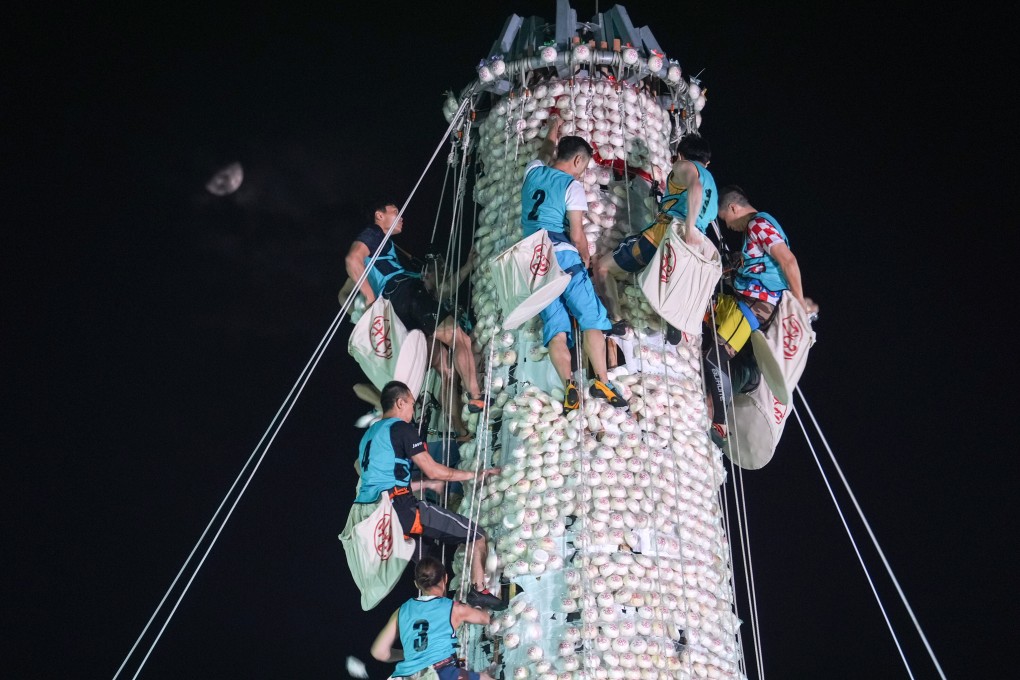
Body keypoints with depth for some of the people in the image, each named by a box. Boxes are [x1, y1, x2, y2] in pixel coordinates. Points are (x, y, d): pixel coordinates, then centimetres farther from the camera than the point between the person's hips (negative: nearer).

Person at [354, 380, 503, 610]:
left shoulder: (369, 434, 22)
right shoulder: (401, 428, -4)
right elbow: (433, 470, -7)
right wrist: (474, 475, 5)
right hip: (400, 508, -9)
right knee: (476, 534, -2)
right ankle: (479, 590, -7)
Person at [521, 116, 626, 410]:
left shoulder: (533, 172, 14)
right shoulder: (572, 185, -3)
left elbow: (544, 154, 40)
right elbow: (577, 235, -8)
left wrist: (552, 132, 58)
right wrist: (586, 259, 9)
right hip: (562, 257, -6)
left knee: (555, 325, 0)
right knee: (592, 318, -4)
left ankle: (569, 386, -14)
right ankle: (601, 382, -13)